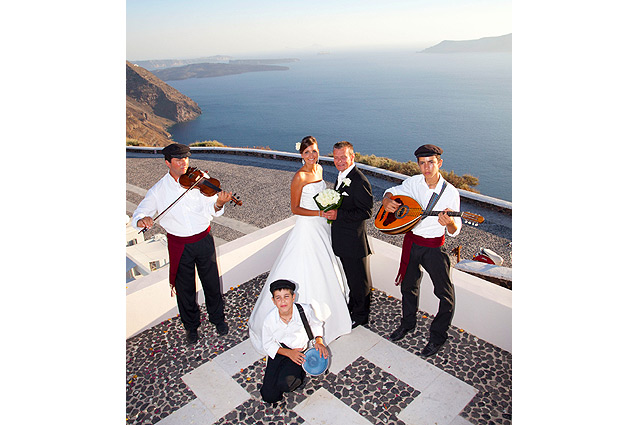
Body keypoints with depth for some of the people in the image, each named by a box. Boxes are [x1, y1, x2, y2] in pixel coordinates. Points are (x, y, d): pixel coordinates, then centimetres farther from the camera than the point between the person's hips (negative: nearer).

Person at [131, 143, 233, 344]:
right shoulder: (158, 190, -3)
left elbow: (211, 210, -10)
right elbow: (138, 214, -2)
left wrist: (218, 204, -34)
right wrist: (141, 219, -27)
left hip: (204, 240, 0)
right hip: (178, 245, 0)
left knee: (211, 282, 13)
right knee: (184, 288, 13)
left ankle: (218, 318, 37)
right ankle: (191, 325, 36)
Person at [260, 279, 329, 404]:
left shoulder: (305, 310, -19)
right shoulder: (270, 319, -19)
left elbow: (316, 325, 4)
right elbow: (268, 344, -4)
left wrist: (319, 341, -13)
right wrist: (288, 352, -18)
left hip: (299, 351, -1)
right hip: (279, 352, 1)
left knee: (284, 383, -27)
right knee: (269, 396, -7)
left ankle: (300, 374, 6)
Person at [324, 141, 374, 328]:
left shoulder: (359, 181, -23)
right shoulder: (341, 176, 8)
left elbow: (366, 211, -24)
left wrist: (339, 214, -28)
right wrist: (331, 210, 4)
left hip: (354, 239, -9)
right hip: (342, 238, 9)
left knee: (359, 279, 10)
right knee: (350, 276, 26)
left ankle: (360, 315, 28)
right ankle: (353, 304, 45)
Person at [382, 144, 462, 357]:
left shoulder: (450, 192, -14)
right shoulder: (413, 182, -6)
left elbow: (454, 231, -10)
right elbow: (392, 192, 12)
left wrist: (450, 223, -34)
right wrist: (387, 200, -12)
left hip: (435, 246, -3)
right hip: (411, 241, 3)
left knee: (446, 294, 1)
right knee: (408, 284, 19)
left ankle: (438, 335, 23)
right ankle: (407, 323, 43)